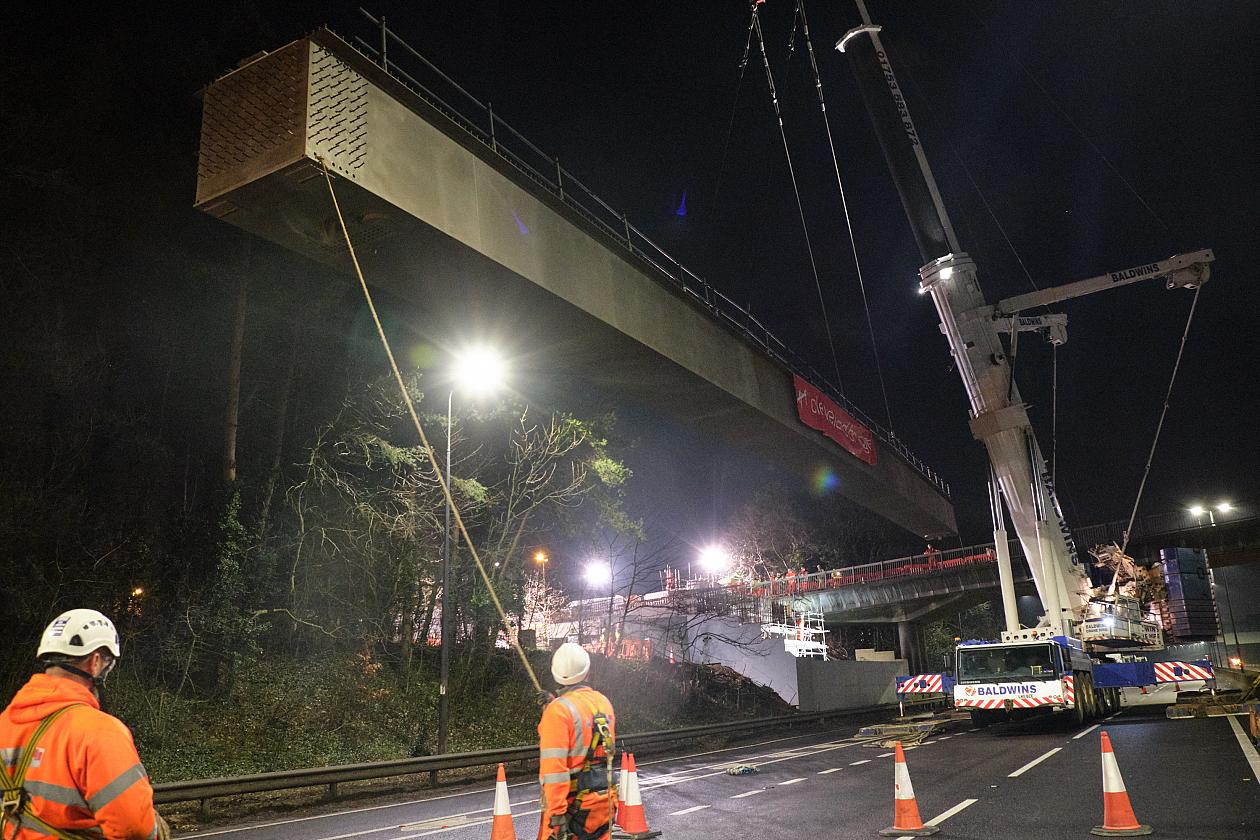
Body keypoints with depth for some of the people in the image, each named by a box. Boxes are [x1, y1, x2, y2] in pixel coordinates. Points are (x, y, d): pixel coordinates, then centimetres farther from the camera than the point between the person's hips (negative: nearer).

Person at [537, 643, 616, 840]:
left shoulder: (558, 710, -17)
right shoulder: (604, 702, 4)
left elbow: (554, 769, -21)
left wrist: (556, 815, -19)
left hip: (573, 802, -6)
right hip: (604, 800, 6)